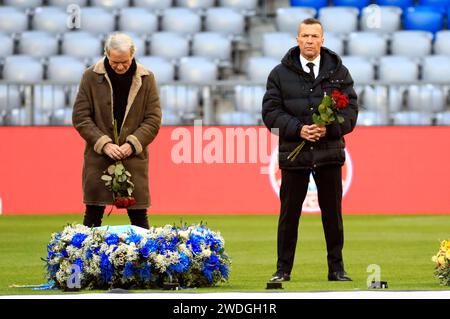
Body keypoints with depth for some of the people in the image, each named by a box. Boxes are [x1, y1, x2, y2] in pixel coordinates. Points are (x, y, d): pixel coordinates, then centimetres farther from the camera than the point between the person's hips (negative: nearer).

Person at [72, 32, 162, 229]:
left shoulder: (146, 79, 2)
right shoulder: (91, 77, 0)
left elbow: (153, 119, 3)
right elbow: (80, 117, 0)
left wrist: (132, 144, -12)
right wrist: (104, 143, -12)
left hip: (134, 158, 0)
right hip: (98, 158, 0)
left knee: (138, 216, 0)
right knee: (93, 215, 1)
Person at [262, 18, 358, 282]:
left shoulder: (338, 72, 7)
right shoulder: (280, 74, 4)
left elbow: (351, 109, 2)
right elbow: (271, 111, -1)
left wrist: (329, 128, -15)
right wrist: (298, 129, -15)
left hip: (329, 152, 1)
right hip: (294, 152, -1)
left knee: (333, 212, 6)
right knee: (289, 213, 3)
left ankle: (337, 268, 14)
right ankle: (283, 268, 10)